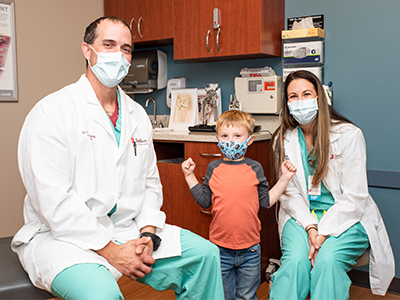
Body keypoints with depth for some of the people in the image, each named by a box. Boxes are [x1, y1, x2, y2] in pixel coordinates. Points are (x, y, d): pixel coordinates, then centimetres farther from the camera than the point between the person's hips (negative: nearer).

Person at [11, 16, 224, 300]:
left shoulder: (138, 115, 11)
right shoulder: (51, 112, -10)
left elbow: (150, 183, 12)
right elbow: (52, 200, -18)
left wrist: (147, 235, -5)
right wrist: (111, 251, -19)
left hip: (127, 229, 6)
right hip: (63, 235, -6)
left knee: (205, 254, -4)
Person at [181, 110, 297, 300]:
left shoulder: (254, 168, -1)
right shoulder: (213, 168, 1)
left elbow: (265, 201, 2)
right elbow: (205, 201, 4)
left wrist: (284, 178, -2)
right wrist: (190, 176, 2)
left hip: (250, 250, 0)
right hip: (220, 248, 1)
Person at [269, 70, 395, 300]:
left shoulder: (349, 135, -8)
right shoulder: (283, 140, 4)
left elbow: (354, 197, -10)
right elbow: (289, 192, 1)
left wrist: (324, 232, -19)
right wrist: (309, 227, -15)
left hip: (347, 218, -2)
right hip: (302, 216, 2)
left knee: (327, 260, -30)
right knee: (296, 259, -27)